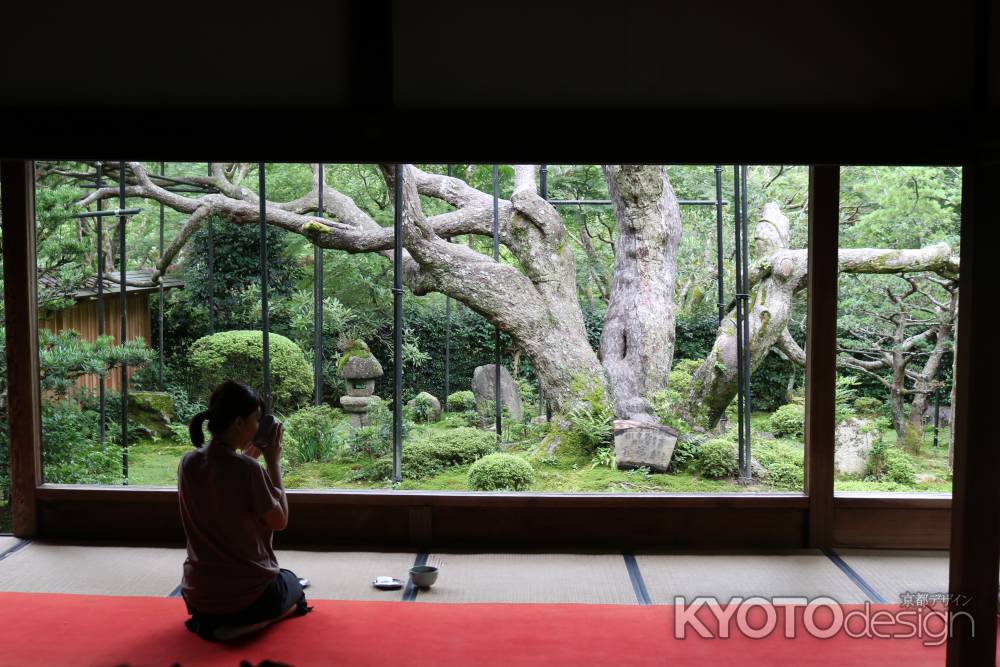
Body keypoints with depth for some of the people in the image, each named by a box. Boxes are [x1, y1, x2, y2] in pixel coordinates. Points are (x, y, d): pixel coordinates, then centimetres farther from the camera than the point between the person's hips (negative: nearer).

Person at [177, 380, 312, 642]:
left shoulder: (188, 463, -4)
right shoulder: (247, 468, -22)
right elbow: (280, 521, -9)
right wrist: (273, 462, -6)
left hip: (197, 595, 6)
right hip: (248, 593, -5)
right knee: (292, 582, 30)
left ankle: (209, 620, 14)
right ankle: (235, 625, 8)